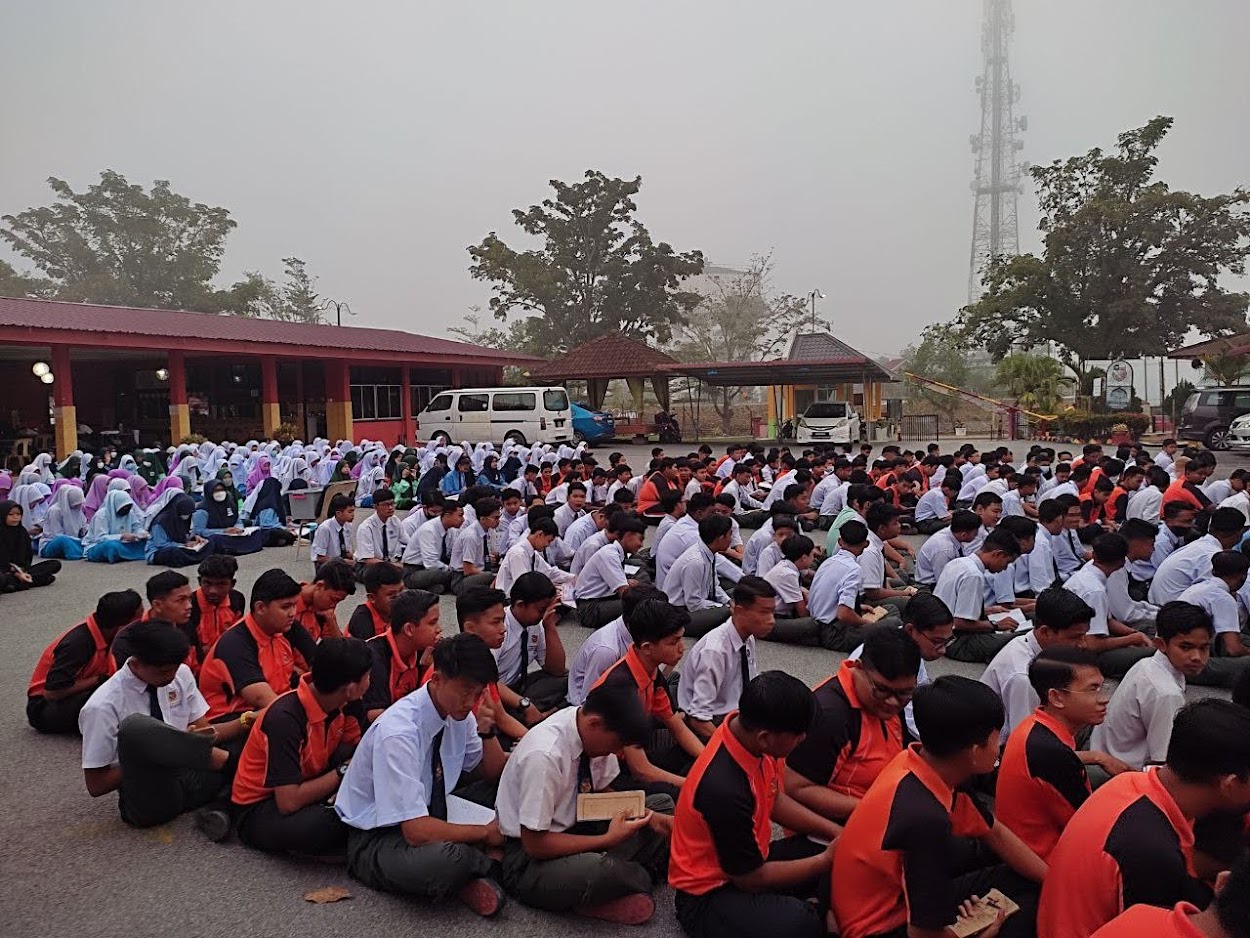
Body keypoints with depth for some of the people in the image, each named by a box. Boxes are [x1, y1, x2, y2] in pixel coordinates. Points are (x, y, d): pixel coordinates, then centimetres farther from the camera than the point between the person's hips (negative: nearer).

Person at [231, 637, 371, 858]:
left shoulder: (339, 704, -7)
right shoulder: (285, 718, -30)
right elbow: (289, 802, -32)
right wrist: (342, 772, -21)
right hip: (259, 809, -8)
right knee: (317, 826, -39)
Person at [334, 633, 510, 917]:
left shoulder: (460, 712, -7)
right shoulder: (398, 732, -30)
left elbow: (493, 771, 9)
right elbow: (417, 831, -31)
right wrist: (485, 833, -19)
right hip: (376, 838, -7)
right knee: (448, 859, -37)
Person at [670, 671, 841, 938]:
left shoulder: (748, 730, -12)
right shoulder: (724, 788, -35)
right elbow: (752, 879, -20)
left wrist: (834, 831, -1)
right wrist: (826, 861, -11)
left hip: (749, 861, 8)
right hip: (709, 894, -8)